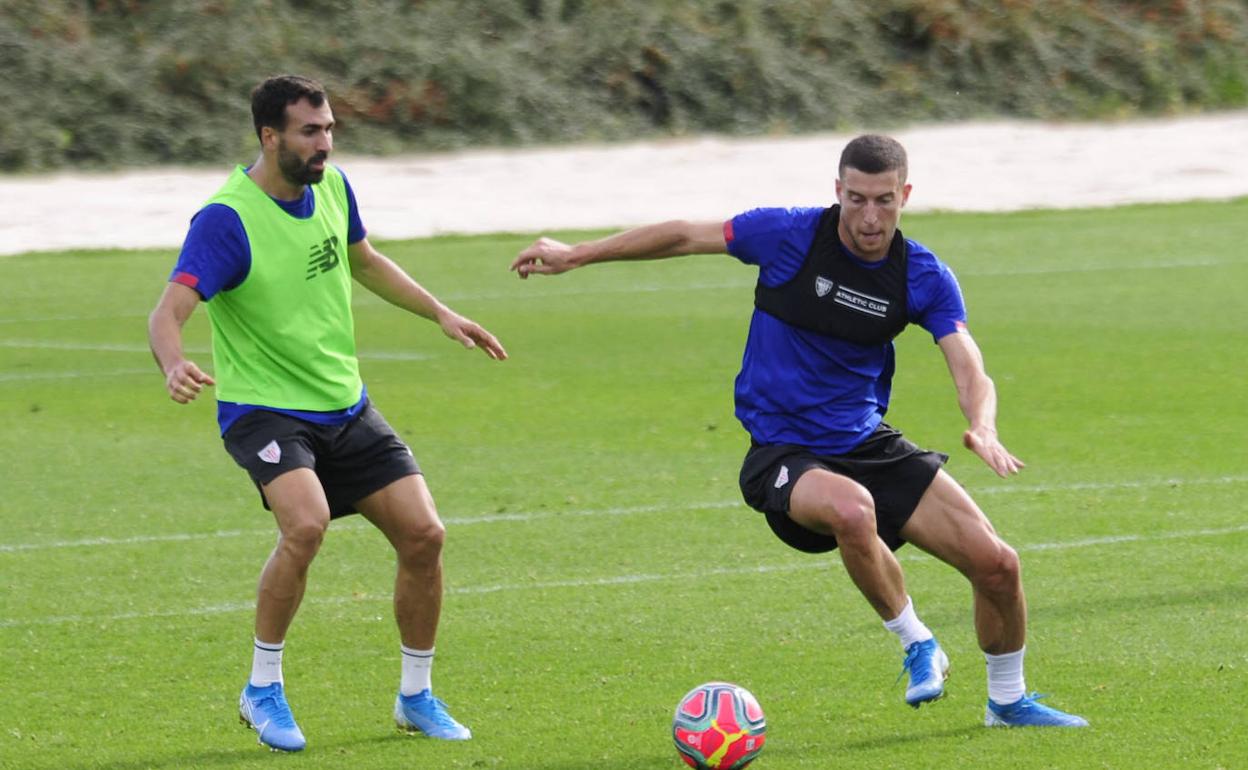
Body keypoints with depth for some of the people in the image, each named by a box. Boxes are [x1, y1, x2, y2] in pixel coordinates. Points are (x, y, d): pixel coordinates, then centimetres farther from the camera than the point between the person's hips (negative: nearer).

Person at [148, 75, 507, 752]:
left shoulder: (331, 188, 2)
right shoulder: (226, 219, -19)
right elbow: (169, 311, -27)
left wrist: (442, 314, 18)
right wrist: (174, 365, -49)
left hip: (345, 408, 7)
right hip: (263, 410, -7)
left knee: (423, 533, -3)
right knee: (306, 523, -32)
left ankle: (416, 697, 17)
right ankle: (263, 689, -12)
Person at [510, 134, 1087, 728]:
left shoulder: (924, 277, -7)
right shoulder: (789, 234, -14)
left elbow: (971, 372, -13)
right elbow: (684, 236, 0)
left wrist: (982, 428, -36)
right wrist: (577, 255, 3)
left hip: (869, 444, 4)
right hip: (782, 453, -3)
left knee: (996, 564, -7)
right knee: (852, 509, -39)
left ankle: (1008, 701, 22)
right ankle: (917, 646, -13)